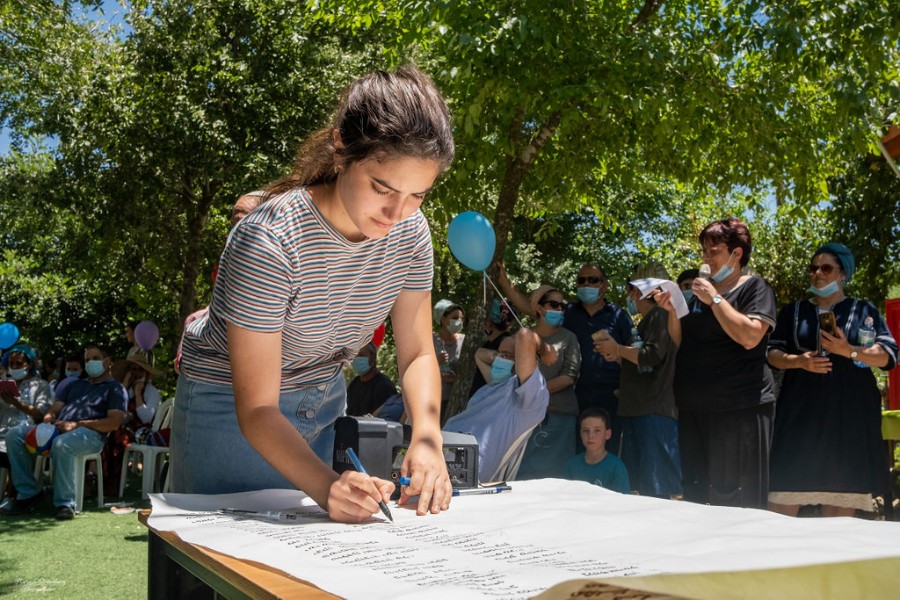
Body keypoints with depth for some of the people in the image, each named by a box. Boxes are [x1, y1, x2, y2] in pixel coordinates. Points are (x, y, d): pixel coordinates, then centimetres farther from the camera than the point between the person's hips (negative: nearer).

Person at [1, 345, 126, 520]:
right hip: (57, 429, 7)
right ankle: (28, 493, -11)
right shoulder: (75, 385, 33)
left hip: (90, 433, -7)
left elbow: (114, 422, -4)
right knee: (14, 435, -14)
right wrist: (48, 419, -2)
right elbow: (55, 409, 25)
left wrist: (77, 424, -13)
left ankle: (65, 503, -32)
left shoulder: (115, 388, 11)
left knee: (62, 444, -41)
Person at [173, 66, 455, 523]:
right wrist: (327, 485, -48)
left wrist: (426, 439, -28)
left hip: (324, 405, 5)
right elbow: (257, 410, -32)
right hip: (231, 410, -5)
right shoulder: (269, 241, -33)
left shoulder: (409, 232, -15)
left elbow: (417, 354, -8)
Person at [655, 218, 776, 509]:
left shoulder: (755, 287, -3)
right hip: (694, 406, 7)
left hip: (739, 407, -7)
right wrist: (672, 310, 4)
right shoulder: (700, 289, 17)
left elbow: (750, 336, -19)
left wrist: (715, 299, -17)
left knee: (736, 498, -8)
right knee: (695, 492, 10)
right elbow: (682, 342, 20)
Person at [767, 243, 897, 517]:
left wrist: (849, 351, -16)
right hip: (801, 409, 1)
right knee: (786, 491, -6)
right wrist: (798, 361, -10)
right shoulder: (793, 311, 15)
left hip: (849, 412, -1)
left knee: (842, 491, -1)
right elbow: (771, 353, 10)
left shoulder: (864, 310, 9)